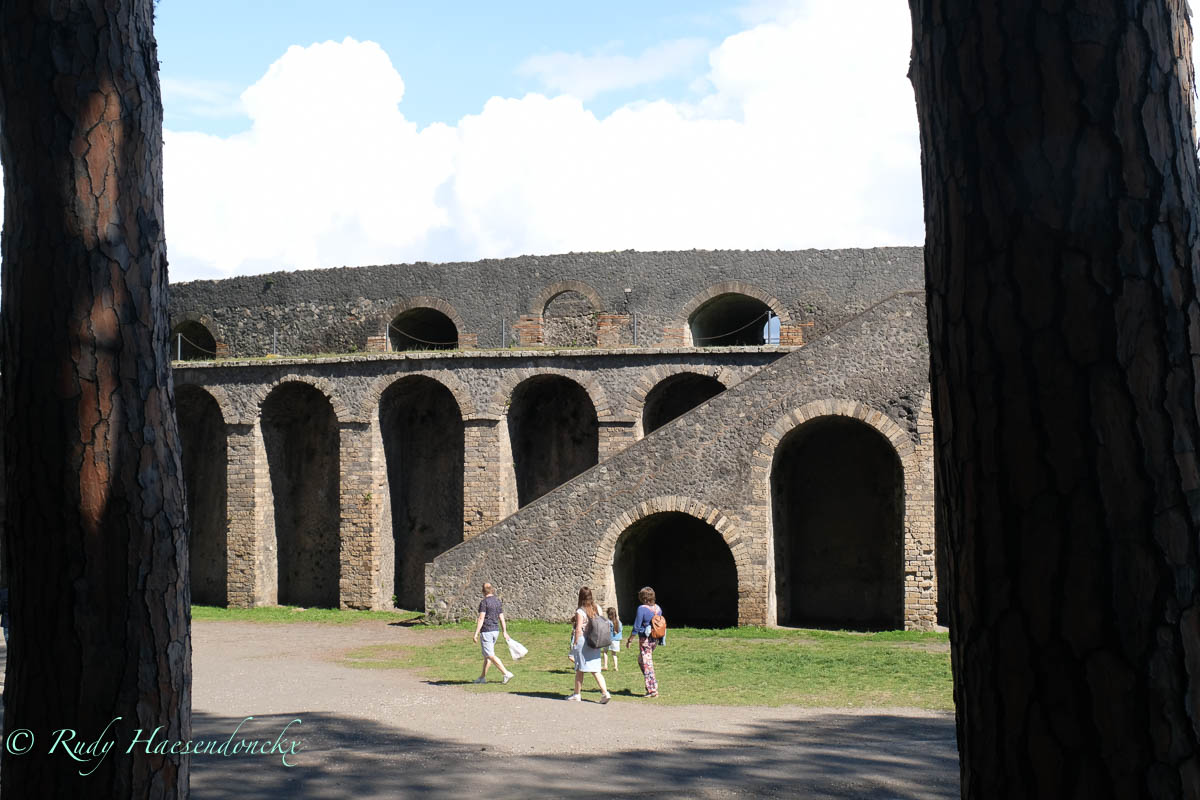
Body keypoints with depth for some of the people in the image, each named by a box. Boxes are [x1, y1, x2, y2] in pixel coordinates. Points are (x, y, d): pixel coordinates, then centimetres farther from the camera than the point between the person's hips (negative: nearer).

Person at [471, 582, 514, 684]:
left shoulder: (484, 602, -13)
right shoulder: (498, 601, 9)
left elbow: (481, 619, -18)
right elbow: (501, 618, 12)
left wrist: (476, 634, -17)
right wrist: (505, 632, 17)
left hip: (486, 631, -8)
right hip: (496, 630, 8)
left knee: (490, 655, -7)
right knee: (487, 655, 16)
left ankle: (506, 673, -15)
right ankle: (482, 677, 19)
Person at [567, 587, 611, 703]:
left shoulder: (580, 611, -13)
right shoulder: (597, 608, 6)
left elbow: (578, 630, -15)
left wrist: (574, 644, -7)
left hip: (582, 641, -5)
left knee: (579, 670, 7)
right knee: (595, 670, 5)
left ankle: (577, 694, 16)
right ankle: (605, 692, -10)